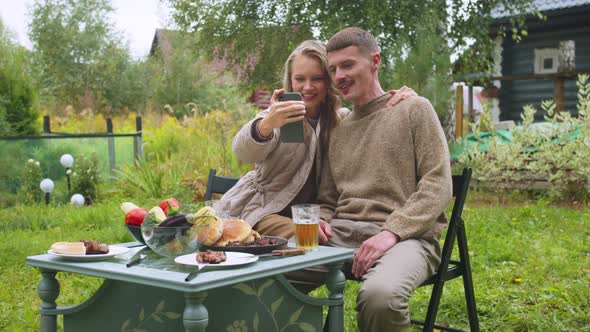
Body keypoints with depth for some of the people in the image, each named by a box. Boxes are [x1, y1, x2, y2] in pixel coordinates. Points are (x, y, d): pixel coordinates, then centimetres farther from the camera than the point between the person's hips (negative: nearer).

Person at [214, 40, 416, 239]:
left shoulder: (342, 120, 8)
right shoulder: (280, 114, -4)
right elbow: (244, 152, -24)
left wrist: (399, 98, -16)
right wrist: (266, 125, -48)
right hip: (262, 210, -4)